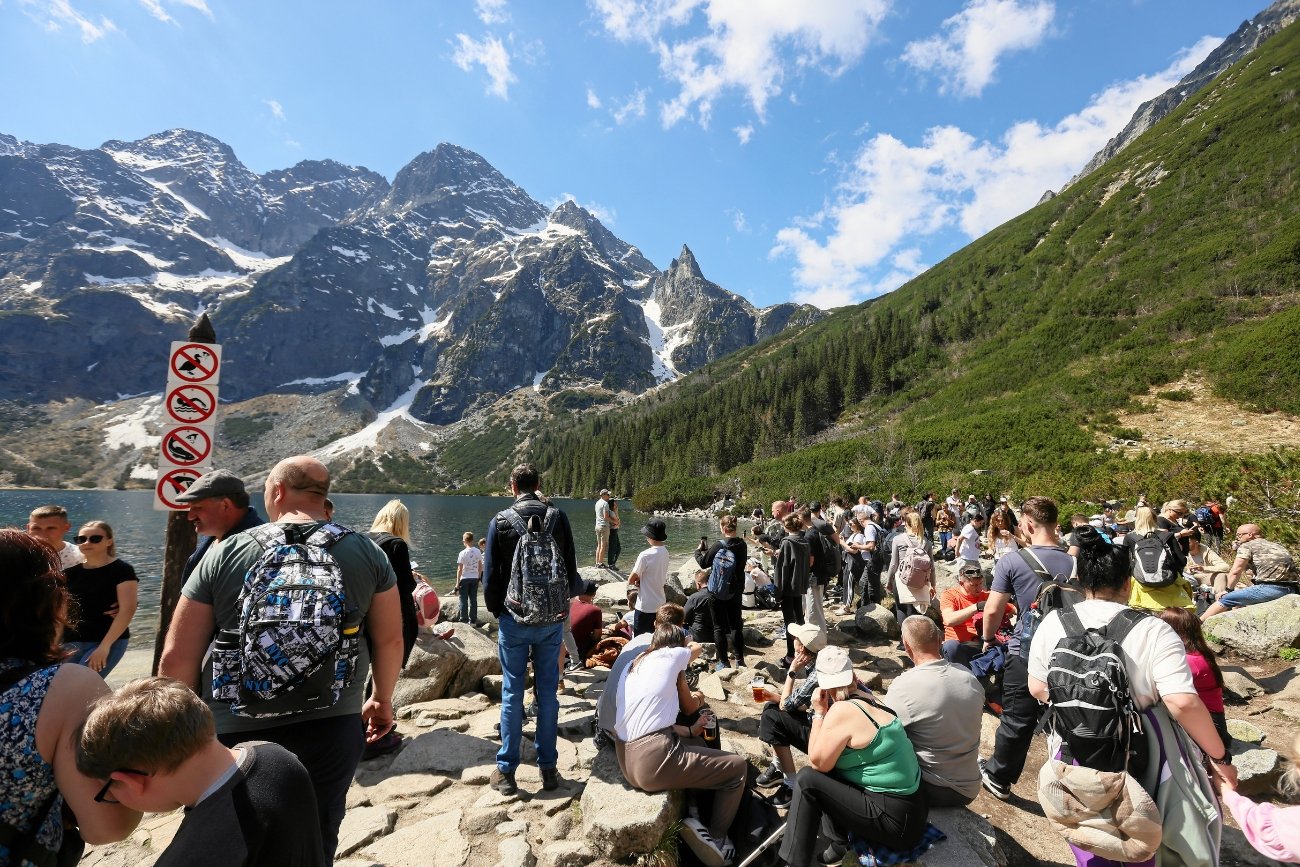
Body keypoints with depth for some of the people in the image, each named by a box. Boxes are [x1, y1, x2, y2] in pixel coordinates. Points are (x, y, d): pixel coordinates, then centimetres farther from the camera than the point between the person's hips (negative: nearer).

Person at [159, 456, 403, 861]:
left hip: (236, 734, 0)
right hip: (332, 728, 1)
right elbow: (390, 640, 1)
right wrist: (382, 698, 17)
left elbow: (176, 659, -3)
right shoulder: (368, 554, -4)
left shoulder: (224, 553, -5)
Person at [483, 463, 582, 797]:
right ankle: (547, 768, 18)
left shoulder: (500, 521, -6)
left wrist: (496, 610, 12)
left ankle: (506, 771, 17)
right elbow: (571, 568, 0)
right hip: (551, 619, 1)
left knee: (512, 692, 9)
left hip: (513, 619, -1)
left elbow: (490, 575, -3)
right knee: (547, 691, 10)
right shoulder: (557, 516, -3)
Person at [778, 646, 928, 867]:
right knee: (829, 765, 13)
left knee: (807, 779, -8)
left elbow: (817, 762, -10)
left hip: (895, 819, -8)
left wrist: (819, 712, -8)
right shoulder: (868, 699, 3)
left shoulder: (842, 710, -21)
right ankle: (837, 843, 21)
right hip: (908, 805, 8)